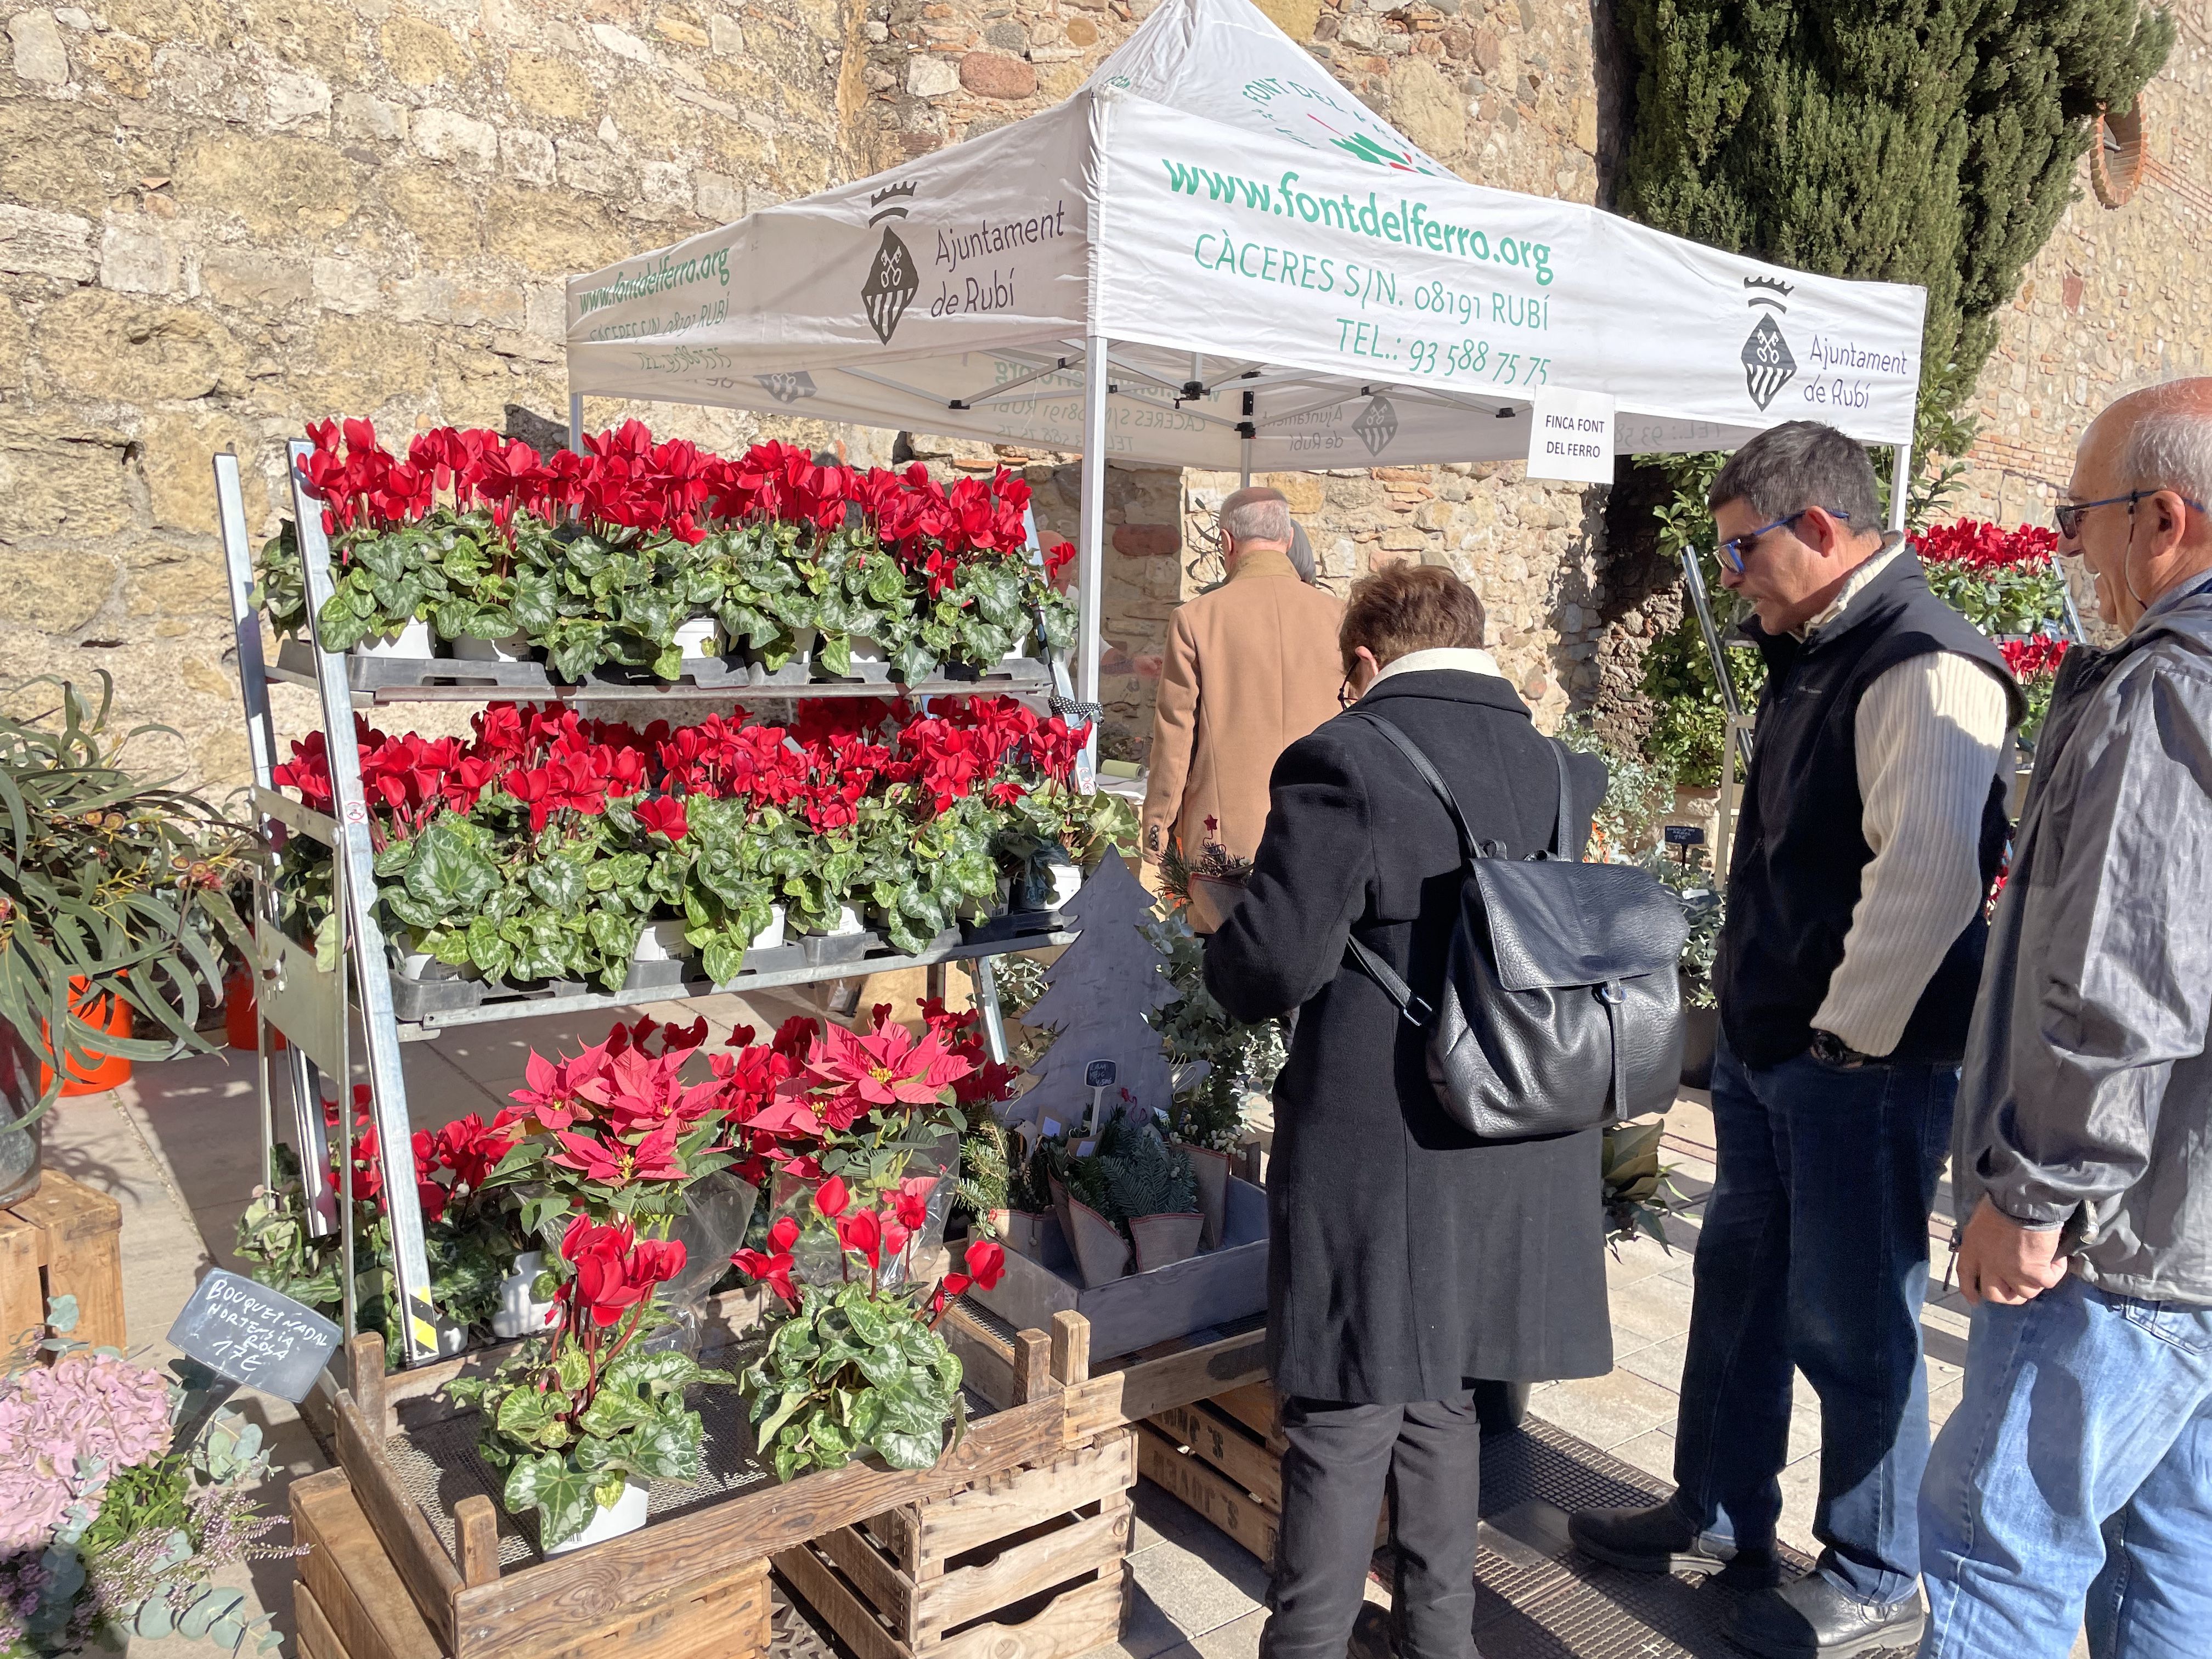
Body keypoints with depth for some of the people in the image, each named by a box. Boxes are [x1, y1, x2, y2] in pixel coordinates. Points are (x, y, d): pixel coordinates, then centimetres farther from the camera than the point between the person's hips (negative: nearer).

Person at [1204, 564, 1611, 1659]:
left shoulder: (1344, 760, -15)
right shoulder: (1564, 770, 4)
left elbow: (1279, 959, -18)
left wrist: (1224, 965, 4)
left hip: (1377, 1160, -6)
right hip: (1517, 1162, 6)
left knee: (1344, 1423, 8)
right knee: (1439, 1403, 23)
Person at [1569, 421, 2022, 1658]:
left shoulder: (1924, 668, -20)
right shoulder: (1813, 652, 11)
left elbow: (1929, 883, -26)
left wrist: (1846, 1038, -18)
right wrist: (1757, 1012, 15)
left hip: (1861, 1064, -9)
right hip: (1766, 1045, 10)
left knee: (1851, 1323, 6)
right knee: (1739, 1279, 20)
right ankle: (1719, 1520, 38)